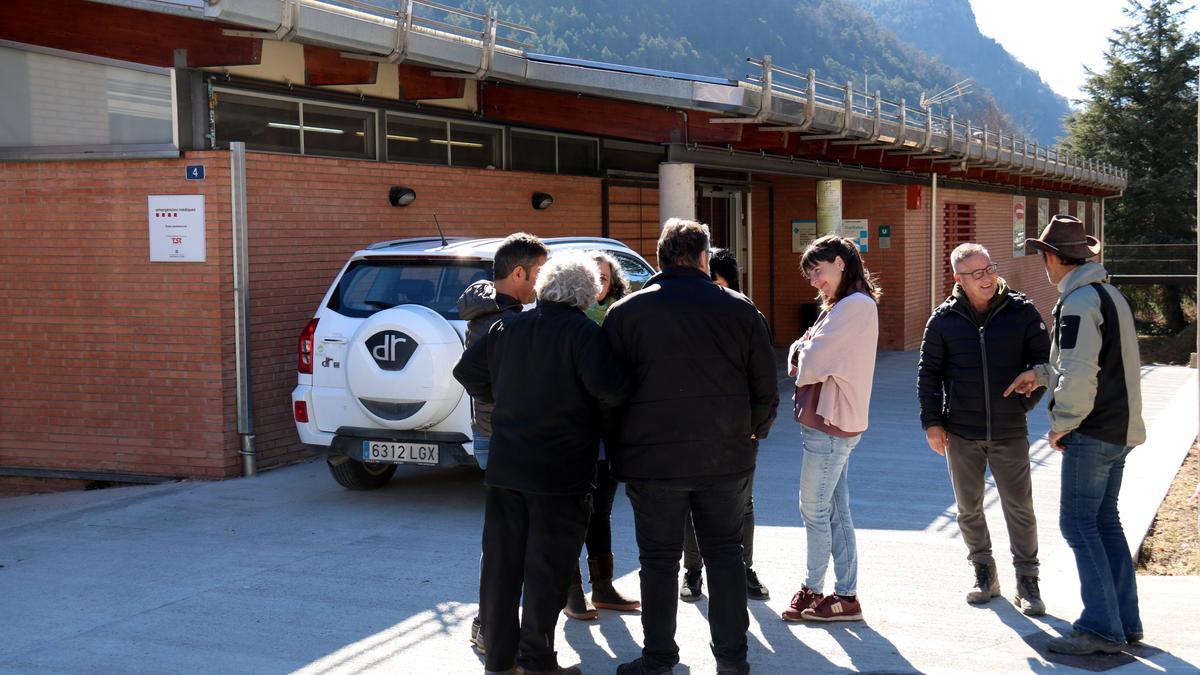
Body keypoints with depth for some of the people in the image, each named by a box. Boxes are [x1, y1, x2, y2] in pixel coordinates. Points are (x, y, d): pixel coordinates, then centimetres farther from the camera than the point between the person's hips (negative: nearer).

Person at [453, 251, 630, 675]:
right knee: (547, 569, 3)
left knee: (501, 565, 12)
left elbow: (467, 372, 11)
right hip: (561, 474, -5)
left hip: (505, 467, 5)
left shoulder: (507, 328, 7)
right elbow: (609, 385, -23)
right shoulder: (582, 332, -11)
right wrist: (601, 405, -3)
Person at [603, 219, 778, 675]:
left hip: (651, 458, -1)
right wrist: (754, 432, 21)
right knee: (724, 553, 13)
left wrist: (616, 447, 12)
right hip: (726, 457, 1)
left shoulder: (625, 313, -3)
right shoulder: (740, 309, 1)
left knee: (659, 557, 9)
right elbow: (765, 386, 5)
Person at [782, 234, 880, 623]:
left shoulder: (855, 305, -15)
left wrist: (802, 357, 1)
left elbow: (811, 365, -19)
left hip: (829, 424, -10)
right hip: (832, 422, 10)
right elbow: (802, 360, 13)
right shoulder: (843, 306, 17)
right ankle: (846, 595, 16)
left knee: (814, 510, 0)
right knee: (836, 511, 11)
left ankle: (813, 589, 11)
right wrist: (802, 351, -8)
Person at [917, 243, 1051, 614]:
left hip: (1009, 431, -1)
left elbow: (1043, 361, 5)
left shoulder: (1021, 312, -5)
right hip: (961, 433, 1)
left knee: (1019, 507, 2)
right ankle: (984, 573, 27)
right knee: (969, 508, 11)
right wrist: (932, 422, -1)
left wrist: (1025, 401, -4)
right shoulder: (944, 319, -3)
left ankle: (1027, 582, 13)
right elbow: (928, 372, 4)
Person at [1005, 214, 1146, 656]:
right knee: (1105, 521, 15)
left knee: (1078, 524, -5)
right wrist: (1040, 374, 21)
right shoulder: (1110, 295, 14)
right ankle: (1125, 620, 19)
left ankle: (1101, 628, -4)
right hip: (1120, 429, 10)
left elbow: (1079, 376, -23)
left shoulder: (1078, 303, -17)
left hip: (1092, 434, -10)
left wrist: (1060, 426, -11)